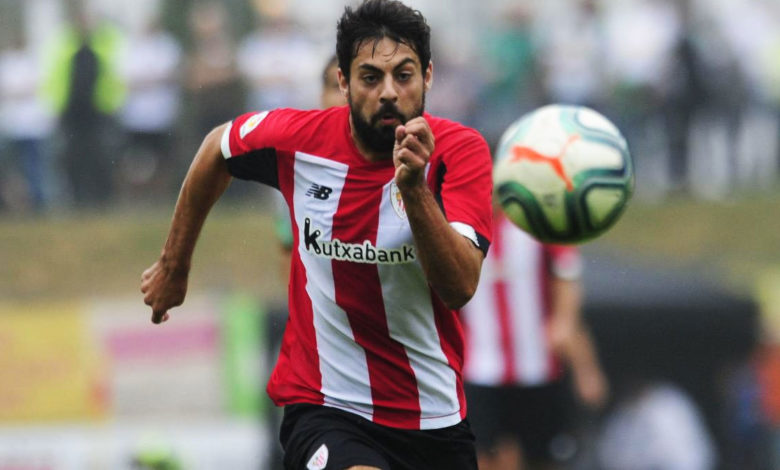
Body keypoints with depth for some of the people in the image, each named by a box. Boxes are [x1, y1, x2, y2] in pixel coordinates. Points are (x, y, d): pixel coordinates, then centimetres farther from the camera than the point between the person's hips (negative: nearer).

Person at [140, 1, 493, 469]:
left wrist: (415, 189, -38)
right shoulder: (299, 137, -8)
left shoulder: (461, 150, -12)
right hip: (325, 412, -2)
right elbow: (217, 148, 16)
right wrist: (174, 265, 24)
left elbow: (460, 287, -24)